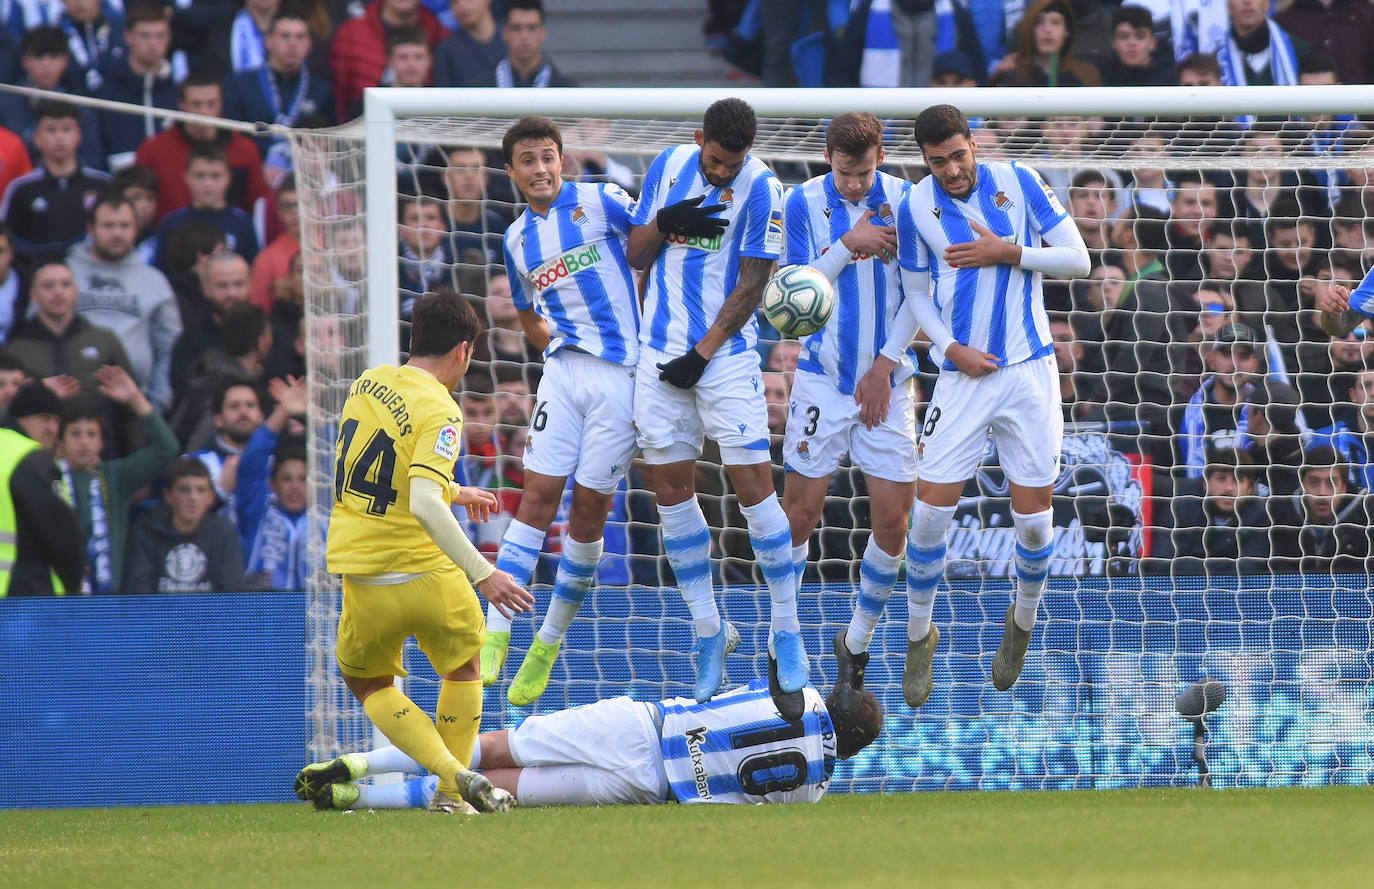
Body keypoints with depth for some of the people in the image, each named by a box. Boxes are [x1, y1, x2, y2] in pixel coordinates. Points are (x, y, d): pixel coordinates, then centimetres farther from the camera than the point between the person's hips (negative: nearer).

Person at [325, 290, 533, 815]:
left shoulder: (368, 384, 6)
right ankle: (452, 792, 21)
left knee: (367, 683, 22)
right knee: (463, 666, 24)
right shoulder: (437, 411, -15)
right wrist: (482, 574, -31)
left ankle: (452, 772, 2)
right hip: (424, 573, -4)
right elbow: (423, 504, -29)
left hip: (362, 579, 4)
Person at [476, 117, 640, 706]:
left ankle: (549, 645, 10)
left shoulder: (600, 201, -1)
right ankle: (495, 637, -10)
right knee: (540, 493, -7)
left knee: (591, 506, -1)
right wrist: (552, 342, 10)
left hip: (623, 372, -3)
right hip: (565, 371, 3)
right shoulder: (518, 239, 13)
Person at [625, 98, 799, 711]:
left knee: (752, 483, -10)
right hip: (661, 350, 4)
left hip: (726, 354, -4)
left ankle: (786, 633, 0)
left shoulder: (761, 189, -9)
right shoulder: (668, 166, 5)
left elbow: (749, 287, -9)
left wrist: (701, 354, -12)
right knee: (671, 487, 4)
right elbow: (635, 256, 10)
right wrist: (664, 223, -11)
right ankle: (708, 630, 15)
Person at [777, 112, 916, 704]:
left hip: (885, 383, 1)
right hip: (822, 379, -1)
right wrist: (847, 245, -19)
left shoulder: (905, 200, 0)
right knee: (799, 511, -4)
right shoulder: (804, 203, -3)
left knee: (893, 519, -2)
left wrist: (886, 368, -3)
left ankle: (857, 641, 14)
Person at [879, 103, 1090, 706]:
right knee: (930, 513, -6)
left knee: (1033, 516, 1)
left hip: (1028, 372, 0)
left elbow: (1077, 259, -2)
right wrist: (950, 347, -8)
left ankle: (1023, 621, 28)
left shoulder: (1018, 182, -3)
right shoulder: (916, 208, -2)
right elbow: (917, 294, 8)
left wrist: (1007, 253, -15)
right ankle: (919, 636, 14)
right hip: (963, 379, 0)